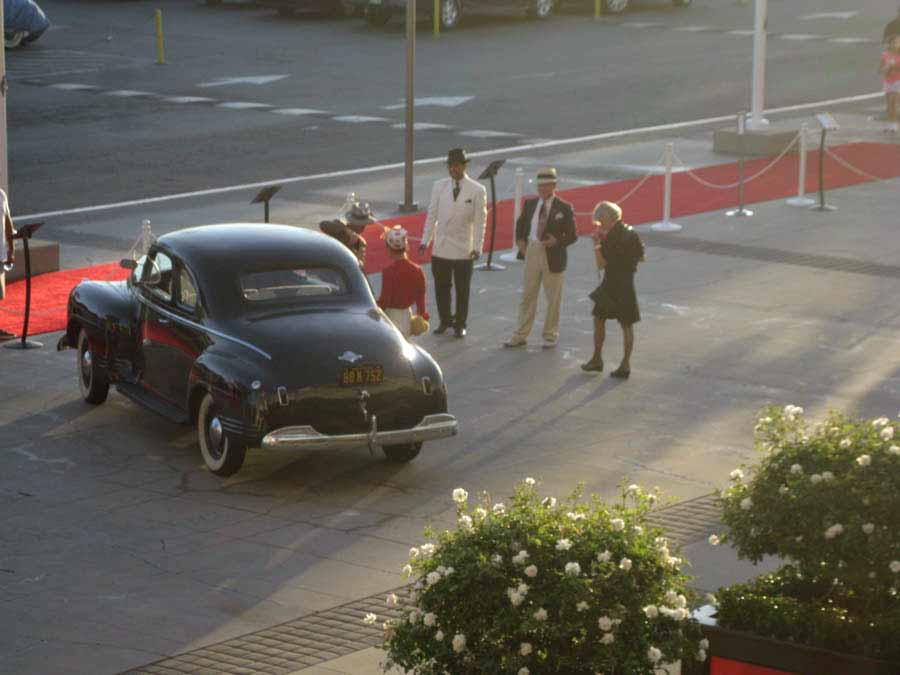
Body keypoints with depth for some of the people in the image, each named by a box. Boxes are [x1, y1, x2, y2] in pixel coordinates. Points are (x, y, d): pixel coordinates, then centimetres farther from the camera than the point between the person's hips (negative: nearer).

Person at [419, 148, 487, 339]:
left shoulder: (477, 190, -5)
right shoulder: (439, 186, 3)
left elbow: (480, 221, -4)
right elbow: (432, 215, 7)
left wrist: (477, 247, -10)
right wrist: (425, 241, 3)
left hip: (464, 250, -2)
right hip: (440, 248, 2)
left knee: (462, 290, 8)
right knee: (441, 287, 10)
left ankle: (460, 324, 20)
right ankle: (444, 321, 25)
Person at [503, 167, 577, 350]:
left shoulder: (564, 208, -7)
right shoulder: (530, 204, 5)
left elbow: (572, 236, -5)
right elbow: (521, 223, 23)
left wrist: (557, 241, -22)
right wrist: (520, 240, 6)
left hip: (553, 256, -3)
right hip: (532, 252, 4)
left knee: (553, 298, 7)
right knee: (528, 295, 9)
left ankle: (551, 335, 20)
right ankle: (521, 335, 16)